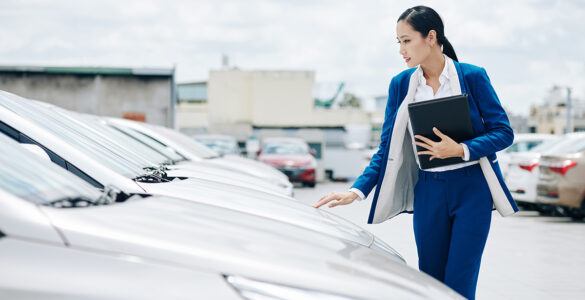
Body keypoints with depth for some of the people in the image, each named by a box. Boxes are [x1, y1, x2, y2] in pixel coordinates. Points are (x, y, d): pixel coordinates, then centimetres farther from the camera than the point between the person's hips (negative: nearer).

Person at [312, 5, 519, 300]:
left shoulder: (472, 76, -6)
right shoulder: (401, 84, 4)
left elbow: (503, 132, -4)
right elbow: (388, 149, 5)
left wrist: (460, 150, -20)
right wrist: (356, 191, -7)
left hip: (471, 189, -3)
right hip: (427, 190, 3)